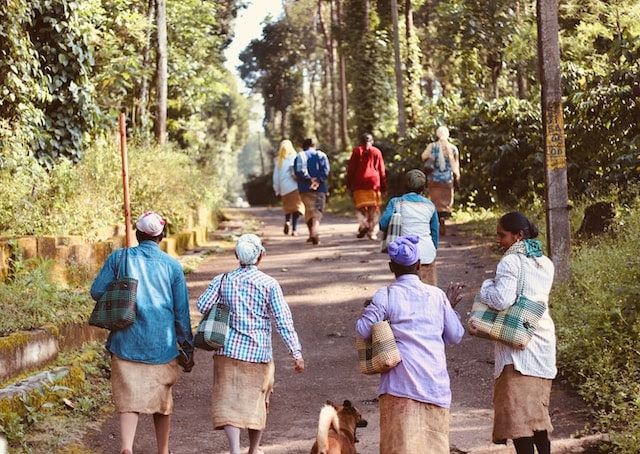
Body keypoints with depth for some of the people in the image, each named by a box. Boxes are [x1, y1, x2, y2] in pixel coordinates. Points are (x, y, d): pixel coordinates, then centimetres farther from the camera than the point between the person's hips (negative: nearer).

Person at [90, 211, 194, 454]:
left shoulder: (119, 258, -1)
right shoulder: (172, 265, 0)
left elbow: (97, 292, 0)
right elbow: (181, 312, 3)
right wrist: (187, 348, 13)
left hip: (127, 343, -1)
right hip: (162, 344, 1)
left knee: (129, 398, -1)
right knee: (162, 398, 16)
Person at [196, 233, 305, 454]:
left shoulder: (222, 280, -1)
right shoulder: (269, 284, -6)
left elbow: (202, 305, -6)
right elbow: (283, 321, -9)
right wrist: (296, 353, -8)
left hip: (228, 350, 0)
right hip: (258, 352, 0)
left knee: (229, 401, -1)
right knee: (257, 401, 17)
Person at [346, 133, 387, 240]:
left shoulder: (357, 151, 7)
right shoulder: (377, 152, 10)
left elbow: (351, 169, 3)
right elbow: (382, 170, 10)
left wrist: (349, 184, 7)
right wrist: (384, 187, 14)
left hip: (359, 183, -1)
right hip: (374, 183, 1)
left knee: (360, 207, 3)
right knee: (374, 208, 4)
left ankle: (363, 224, -21)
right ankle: (372, 232, 0)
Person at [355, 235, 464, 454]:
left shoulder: (386, 296, -2)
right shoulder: (437, 295, 7)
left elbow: (363, 330, -8)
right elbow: (455, 335, 11)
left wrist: (368, 311, 13)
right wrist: (451, 309, 28)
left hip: (401, 382, -3)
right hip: (435, 383, 3)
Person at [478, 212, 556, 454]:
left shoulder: (510, 261, -10)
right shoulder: (546, 264, 13)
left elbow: (502, 300, -21)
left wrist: (487, 286, -2)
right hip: (544, 341, 8)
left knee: (518, 409, -8)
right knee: (538, 407, 15)